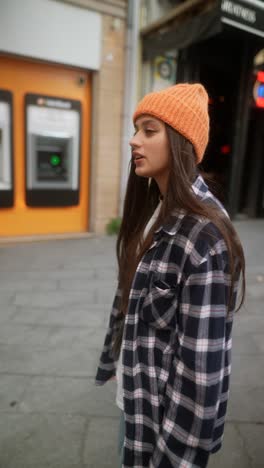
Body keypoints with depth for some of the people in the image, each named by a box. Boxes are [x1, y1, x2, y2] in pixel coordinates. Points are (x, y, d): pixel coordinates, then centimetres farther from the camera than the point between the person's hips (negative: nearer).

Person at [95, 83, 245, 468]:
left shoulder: (205, 235, -27)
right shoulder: (152, 209, -1)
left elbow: (201, 364, -24)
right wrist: (113, 359, 15)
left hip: (172, 404, -7)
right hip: (136, 388, 7)